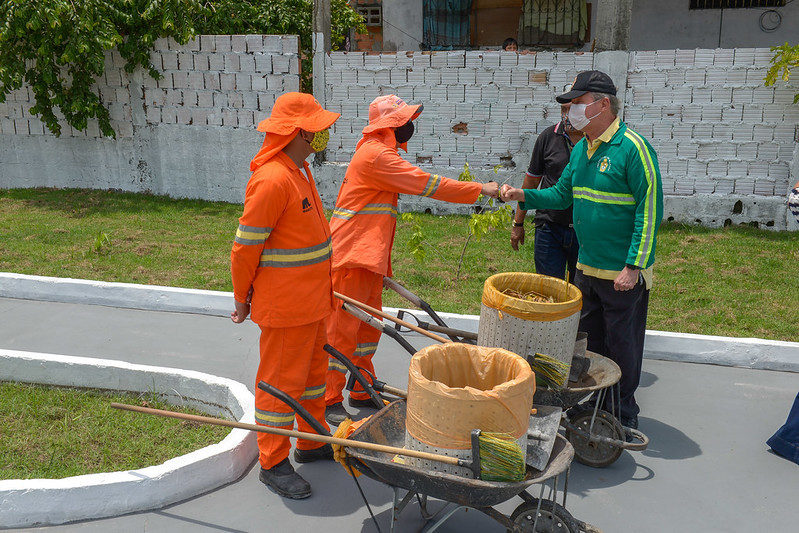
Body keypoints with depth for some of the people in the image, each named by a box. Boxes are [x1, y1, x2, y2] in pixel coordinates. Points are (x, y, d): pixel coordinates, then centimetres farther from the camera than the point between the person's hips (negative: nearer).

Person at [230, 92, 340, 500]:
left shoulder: (299, 171, 9)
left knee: (313, 370, 20)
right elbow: (245, 246, -19)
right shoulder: (272, 180, -23)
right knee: (282, 381, 3)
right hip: (285, 305, -10)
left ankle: (312, 443, 37)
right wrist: (242, 298, -9)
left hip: (311, 300, 10)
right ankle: (272, 463, 18)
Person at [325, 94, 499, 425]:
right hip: (350, 255, -10)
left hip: (368, 258, 10)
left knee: (369, 324, 15)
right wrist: (480, 189, -10)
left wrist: (382, 262, 23)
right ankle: (329, 400, 8)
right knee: (342, 328, -2)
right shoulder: (375, 155, -16)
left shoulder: (381, 152, 19)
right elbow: (426, 184, -18)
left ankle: (362, 392, 27)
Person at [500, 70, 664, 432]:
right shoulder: (581, 148, 9)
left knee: (621, 346, 5)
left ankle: (623, 418, 23)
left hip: (623, 273, -8)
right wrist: (523, 196, -1)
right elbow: (562, 194, 16)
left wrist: (633, 267, -20)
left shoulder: (632, 148, -16)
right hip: (586, 267, 8)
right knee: (589, 341, 18)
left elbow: (650, 212, -18)